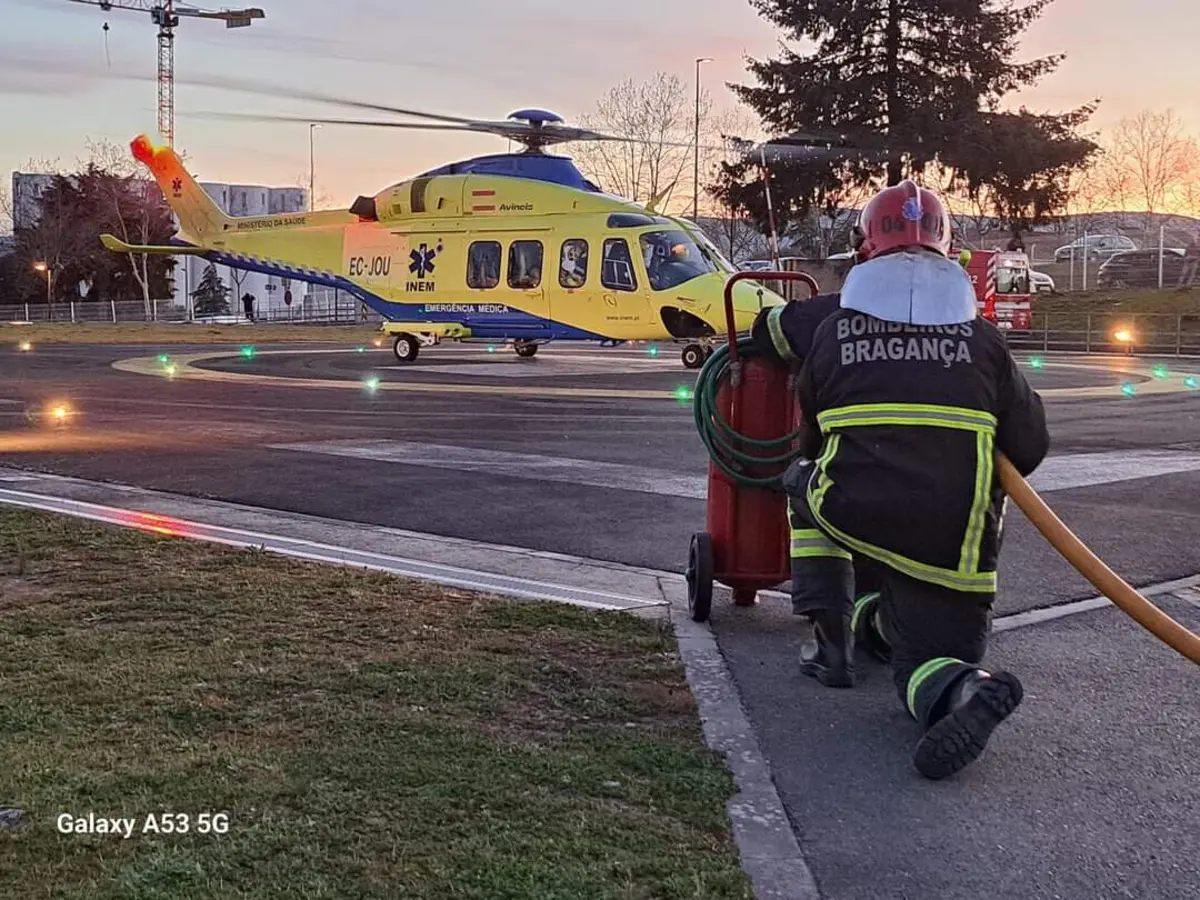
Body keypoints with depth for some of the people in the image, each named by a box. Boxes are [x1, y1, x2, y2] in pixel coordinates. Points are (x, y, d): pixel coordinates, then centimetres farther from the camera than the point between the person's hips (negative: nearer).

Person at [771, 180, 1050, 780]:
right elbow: (1030, 447, 10)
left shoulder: (832, 331, 11)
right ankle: (963, 689, -26)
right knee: (931, 654, 13)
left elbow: (810, 442, 23)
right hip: (955, 542, 0)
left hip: (852, 513, 0)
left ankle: (832, 640, 22)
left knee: (804, 484, 33)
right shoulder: (983, 340, 9)